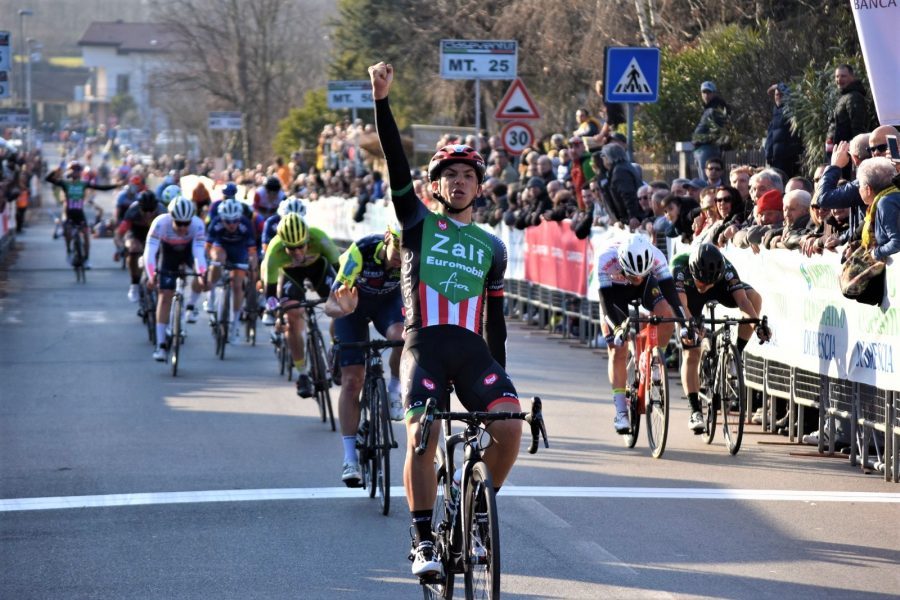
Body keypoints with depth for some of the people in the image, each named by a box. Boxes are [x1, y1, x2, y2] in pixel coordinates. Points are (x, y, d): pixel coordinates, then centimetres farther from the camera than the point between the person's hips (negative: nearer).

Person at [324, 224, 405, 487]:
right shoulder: (361, 251, -37)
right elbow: (330, 305, -36)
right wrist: (343, 309, -59)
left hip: (388, 300, 1)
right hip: (353, 301, -1)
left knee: (402, 337, -34)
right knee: (352, 380, -9)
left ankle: (394, 392, -5)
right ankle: (350, 458, -3)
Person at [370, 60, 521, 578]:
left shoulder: (492, 247, 19)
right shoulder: (419, 224, 11)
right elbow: (397, 166, -1)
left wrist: (499, 370, 16)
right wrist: (382, 100, -12)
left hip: (474, 351, 2)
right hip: (425, 346, -2)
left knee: (510, 424, -19)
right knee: (422, 437, -21)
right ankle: (424, 540, -8)